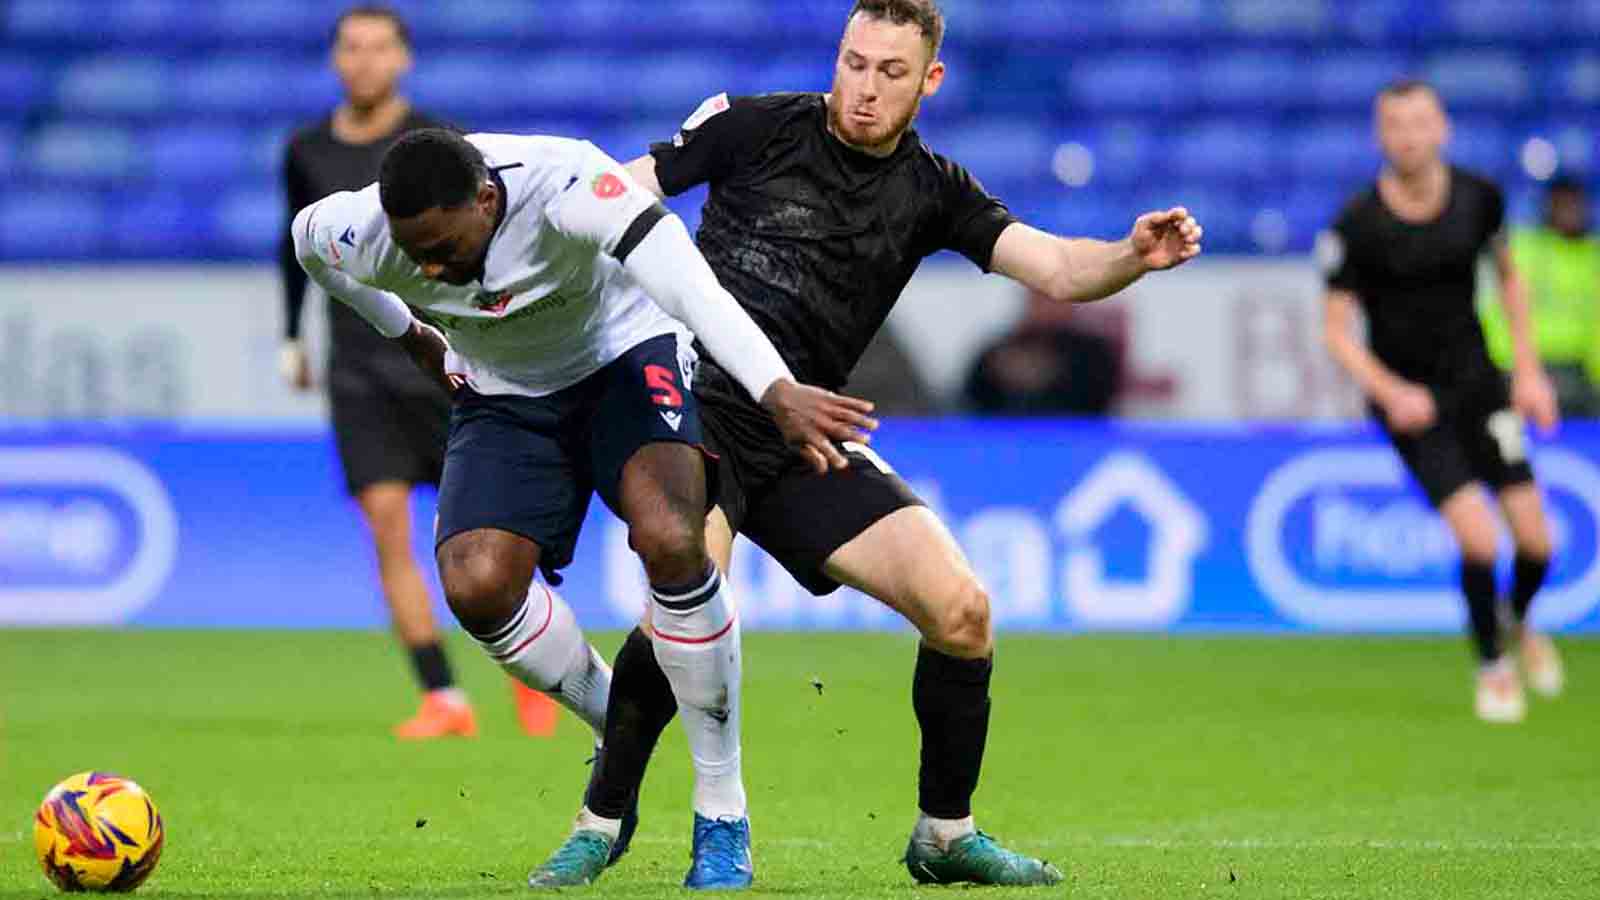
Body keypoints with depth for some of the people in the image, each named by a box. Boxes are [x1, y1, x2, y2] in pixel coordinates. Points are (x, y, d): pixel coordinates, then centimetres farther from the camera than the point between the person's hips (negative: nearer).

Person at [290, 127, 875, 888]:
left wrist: (777, 392, -61)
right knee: (474, 586, -22)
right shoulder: (363, 237, -22)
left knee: (669, 539, -30)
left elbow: (692, 287, -48)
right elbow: (308, 236, 5)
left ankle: (722, 819, -16)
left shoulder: (566, 187, -36)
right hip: (504, 396, 4)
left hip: (626, 353, -4)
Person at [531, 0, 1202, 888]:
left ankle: (944, 836, 11)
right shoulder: (756, 125, -1)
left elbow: (1054, 269, -3)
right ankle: (603, 816, -6)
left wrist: (1133, 256, -23)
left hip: (802, 439, 4)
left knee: (960, 607, -9)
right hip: (698, 405, -4)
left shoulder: (931, 190, 7)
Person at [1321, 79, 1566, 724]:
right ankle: (1492, 666, 11)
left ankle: (1521, 623, 33)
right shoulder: (1356, 226, -18)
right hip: (1407, 398, -3)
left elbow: (1508, 277, 12)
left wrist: (1529, 372, 7)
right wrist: (1392, 393, -25)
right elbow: (1337, 331, -11)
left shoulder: (1478, 198, -6)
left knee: (1535, 540, -3)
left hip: (1476, 381, 3)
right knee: (1478, 537, -17)